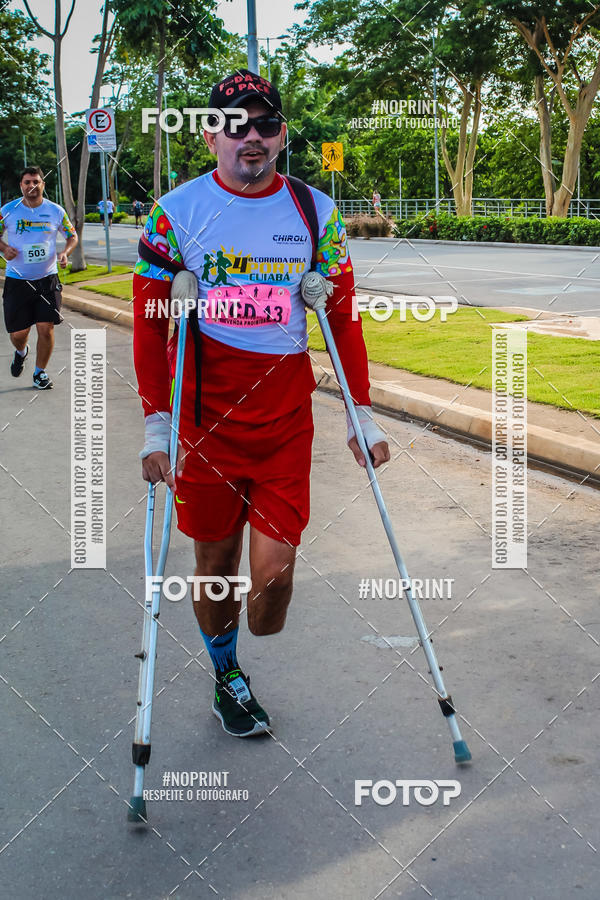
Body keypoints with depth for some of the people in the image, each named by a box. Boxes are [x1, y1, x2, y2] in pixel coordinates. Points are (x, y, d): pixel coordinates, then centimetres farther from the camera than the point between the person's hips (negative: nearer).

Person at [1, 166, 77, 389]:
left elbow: (72, 236, 12)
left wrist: (65, 253, -8)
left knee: (46, 329, -7)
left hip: (47, 279, 0)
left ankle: (40, 372, 15)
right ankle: (21, 352, 41)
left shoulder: (55, 211, -1)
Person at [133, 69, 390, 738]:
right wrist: (156, 426, -4)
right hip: (205, 419, -1)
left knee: (274, 568, -4)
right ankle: (226, 676, 34)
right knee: (215, 560, 10)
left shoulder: (316, 213, 4)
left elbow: (343, 318, 9)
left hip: (286, 422, 1)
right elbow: (150, 323, 1)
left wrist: (362, 416, 6)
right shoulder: (176, 212, -2)